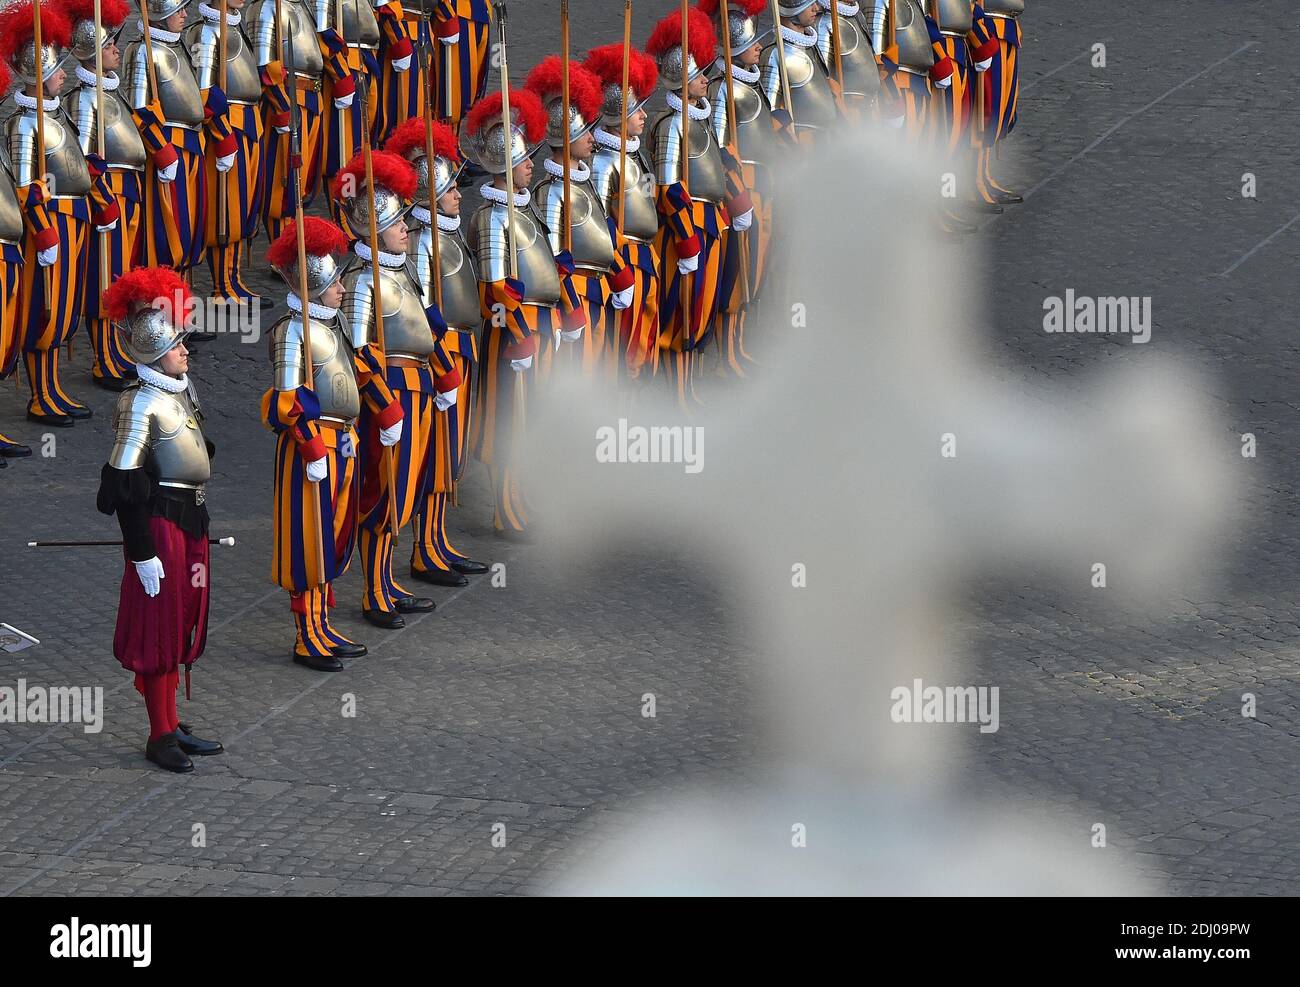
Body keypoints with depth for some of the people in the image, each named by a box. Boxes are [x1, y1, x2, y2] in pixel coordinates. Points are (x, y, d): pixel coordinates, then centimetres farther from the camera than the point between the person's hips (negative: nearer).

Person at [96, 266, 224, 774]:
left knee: (182, 624, 15)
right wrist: (143, 551, -19)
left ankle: (172, 726, 24)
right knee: (159, 627, -1)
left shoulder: (182, 389, 9)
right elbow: (125, 485, -18)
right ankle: (161, 736, 6)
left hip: (192, 517, 9)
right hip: (161, 520, -9)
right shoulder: (140, 404, -17)